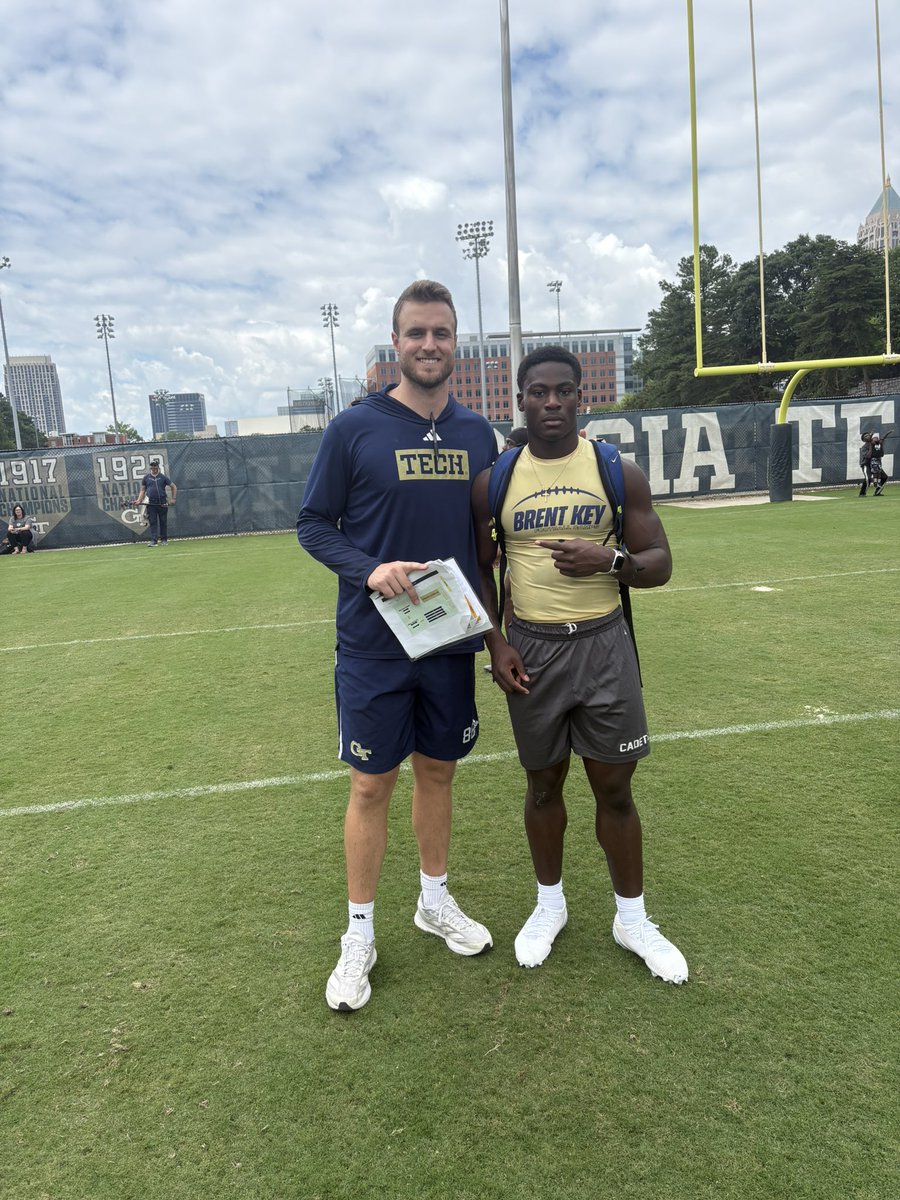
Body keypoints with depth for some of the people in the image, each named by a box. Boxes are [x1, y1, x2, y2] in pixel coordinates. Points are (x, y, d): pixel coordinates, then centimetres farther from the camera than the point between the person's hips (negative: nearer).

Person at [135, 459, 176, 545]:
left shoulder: (163, 477, 5)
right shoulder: (146, 477, 8)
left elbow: (174, 487, 7)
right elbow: (143, 490, 10)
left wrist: (173, 499, -3)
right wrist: (139, 500, -3)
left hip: (162, 504, -1)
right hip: (151, 504, 1)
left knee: (163, 522, 5)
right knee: (152, 522, -2)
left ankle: (164, 540, 14)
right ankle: (153, 540, -3)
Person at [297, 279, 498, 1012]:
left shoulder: (477, 434, 6)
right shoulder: (354, 429, -7)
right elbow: (314, 525, -4)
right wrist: (370, 570, -21)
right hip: (374, 647, -3)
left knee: (438, 771, 16)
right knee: (372, 785, 5)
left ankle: (436, 901, 38)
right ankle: (360, 933, 24)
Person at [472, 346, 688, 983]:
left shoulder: (619, 472, -2)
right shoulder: (493, 482, 1)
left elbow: (660, 565, 0)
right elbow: (480, 568, 8)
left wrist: (611, 560, -21)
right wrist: (495, 643, -3)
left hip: (603, 643, 0)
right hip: (530, 648, 1)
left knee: (615, 787, 8)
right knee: (543, 783, 13)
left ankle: (632, 917, 29)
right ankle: (550, 903, 36)